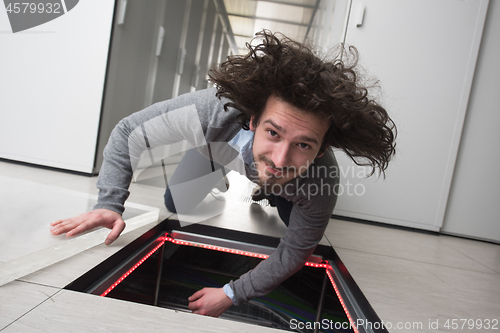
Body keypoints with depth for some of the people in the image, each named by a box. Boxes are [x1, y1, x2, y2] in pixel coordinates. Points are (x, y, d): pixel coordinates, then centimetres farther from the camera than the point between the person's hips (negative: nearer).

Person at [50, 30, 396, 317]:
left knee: (303, 228, -3)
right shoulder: (210, 113, -48)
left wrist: (232, 294, -21)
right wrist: (110, 204, -38)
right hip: (221, 147, 0)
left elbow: (294, 253, -26)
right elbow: (129, 132, -30)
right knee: (176, 203, -2)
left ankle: (267, 193, 30)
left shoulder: (321, 184, -44)